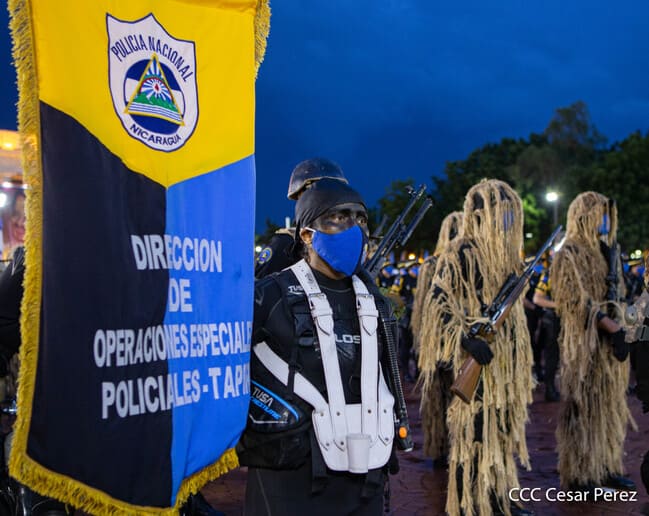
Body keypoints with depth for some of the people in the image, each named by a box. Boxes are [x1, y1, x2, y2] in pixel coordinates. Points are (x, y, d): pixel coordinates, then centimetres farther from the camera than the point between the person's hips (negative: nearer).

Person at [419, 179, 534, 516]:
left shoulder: (504, 255, 14)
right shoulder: (459, 255, -11)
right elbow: (439, 304, -15)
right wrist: (468, 340, -24)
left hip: (504, 357, 8)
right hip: (476, 361, -8)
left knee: (501, 428, 13)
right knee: (474, 429, -4)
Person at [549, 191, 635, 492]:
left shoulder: (606, 252, 16)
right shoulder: (570, 254, -9)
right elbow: (577, 301, -17)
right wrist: (613, 327, -24)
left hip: (611, 340, 8)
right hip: (585, 341, -8)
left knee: (610, 407, 11)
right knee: (584, 407, -4)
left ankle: (606, 467, 20)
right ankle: (579, 475, 2)